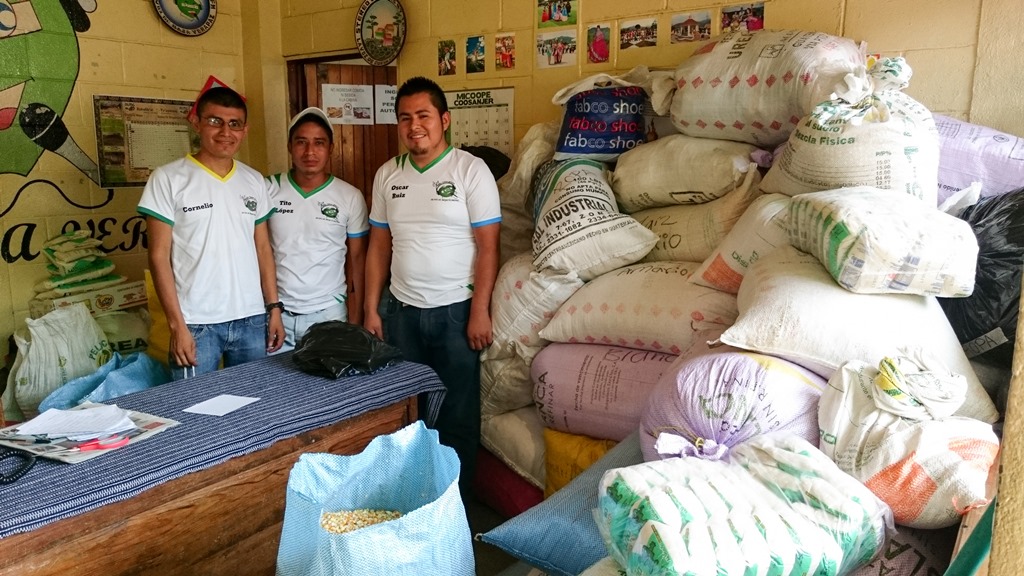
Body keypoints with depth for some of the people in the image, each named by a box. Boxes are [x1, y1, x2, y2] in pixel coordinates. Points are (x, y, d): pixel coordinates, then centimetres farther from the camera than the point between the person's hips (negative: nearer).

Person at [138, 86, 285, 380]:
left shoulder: (254, 181, 8)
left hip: (252, 320, 4)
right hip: (197, 323, -4)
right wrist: (177, 325, -11)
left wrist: (274, 308, 7)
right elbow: (159, 256, -6)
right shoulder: (168, 179, -5)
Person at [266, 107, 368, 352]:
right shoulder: (269, 190, 0)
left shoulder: (350, 197, -2)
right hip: (277, 311, 1)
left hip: (329, 313, 0)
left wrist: (355, 321, -1)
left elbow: (356, 260, 2)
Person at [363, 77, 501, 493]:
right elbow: (379, 246, 11)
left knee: (458, 412, 6)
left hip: (455, 311, -4)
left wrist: (479, 312, -13)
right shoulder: (387, 175, 8)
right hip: (400, 311, 4)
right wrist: (371, 309, 7)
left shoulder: (471, 170, -7)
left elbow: (488, 246, -9)